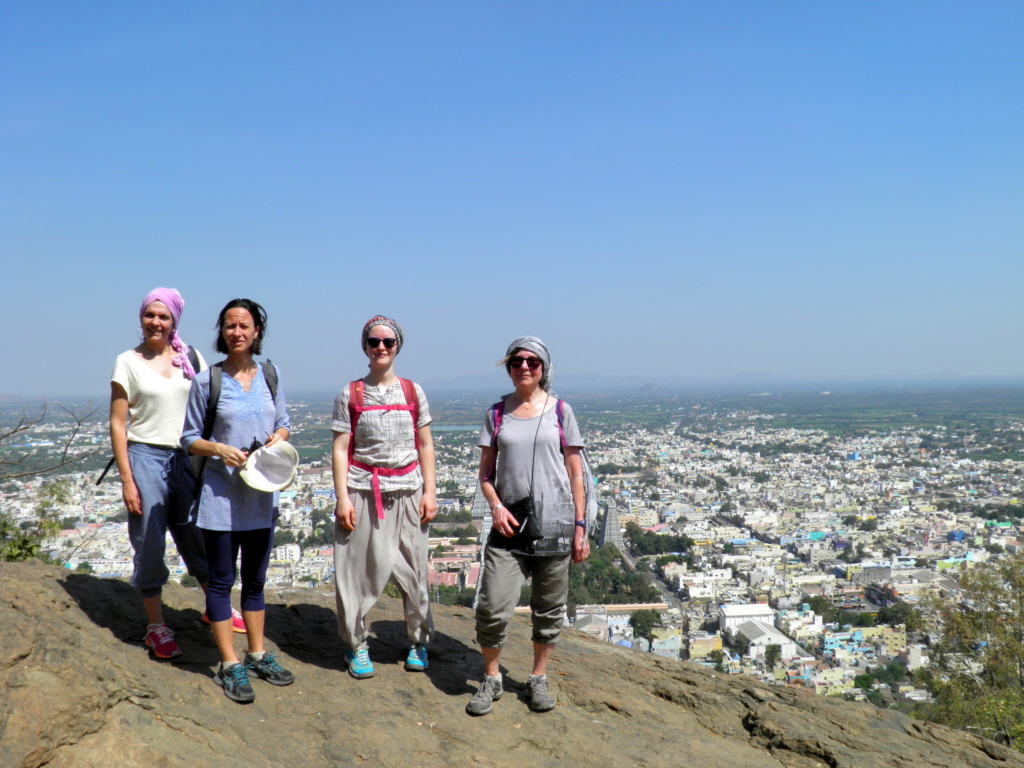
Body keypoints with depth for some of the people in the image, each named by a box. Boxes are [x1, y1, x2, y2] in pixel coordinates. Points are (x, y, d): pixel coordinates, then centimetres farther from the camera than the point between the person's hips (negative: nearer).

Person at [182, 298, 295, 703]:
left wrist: (278, 436, -8)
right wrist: (220, 449, -20)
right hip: (221, 495, -4)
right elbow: (189, 438, -2)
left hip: (261, 495, 4)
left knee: (255, 579, 15)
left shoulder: (270, 375, 4)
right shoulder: (207, 380, -6)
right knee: (221, 581, 4)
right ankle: (230, 665, 15)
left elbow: (283, 423, 14)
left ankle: (257, 655, 28)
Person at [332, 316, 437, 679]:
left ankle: (418, 640, 22)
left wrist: (429, 491, 2)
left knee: (413, 568, 5)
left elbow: (425, 446, 9)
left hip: (407, 490, 2)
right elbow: (340, 449, 0)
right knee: (359, 570, 2)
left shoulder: (413, 392, 7)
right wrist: (342, 497, -7)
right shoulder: (350, 395, 2)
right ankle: (356, 644, 18)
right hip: (363, 491, -1)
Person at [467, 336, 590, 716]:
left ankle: (538, 678, 28)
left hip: (554, 524, 0)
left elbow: (575, 474, 4)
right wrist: (496, 506, -9)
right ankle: (491, 678, 16)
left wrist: (580, 526, 0)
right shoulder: (497, 412, 6)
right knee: (492, 608, -6)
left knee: (548, 610, 9)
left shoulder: (560, 411, 3)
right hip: (509, 523, 1)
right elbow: (486, 471, 9)